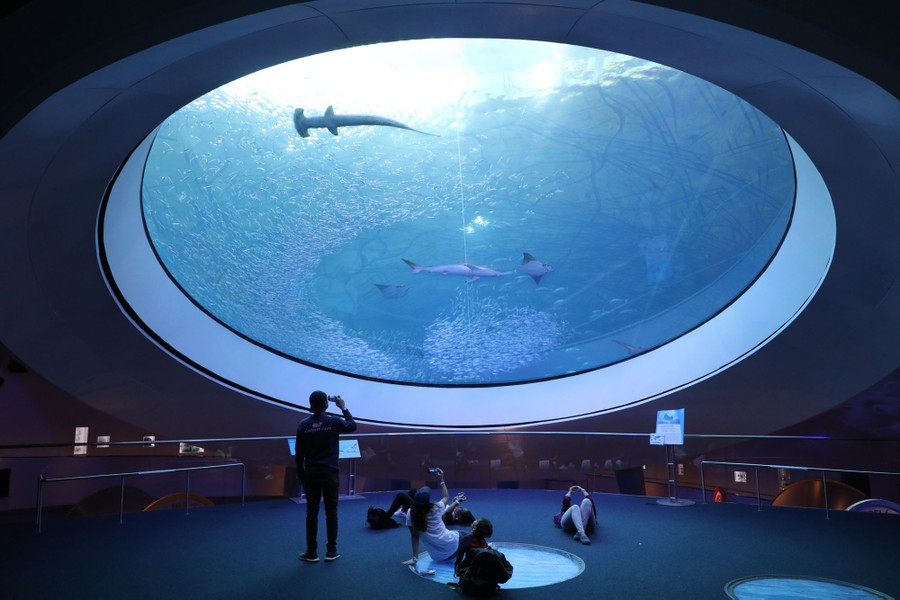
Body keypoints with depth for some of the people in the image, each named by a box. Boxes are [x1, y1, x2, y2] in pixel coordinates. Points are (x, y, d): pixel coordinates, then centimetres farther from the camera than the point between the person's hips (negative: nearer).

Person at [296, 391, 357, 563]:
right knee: (331, 512, 7)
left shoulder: (304, 425, -4)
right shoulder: (334, 422, -9)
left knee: (312, 512, 6)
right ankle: (331, 551, 11)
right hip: (330, 473, -1)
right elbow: (353, 426, 12)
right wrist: (343, 408, 18)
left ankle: (312, 552, 10)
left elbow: (299, 454, 1)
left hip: (312, 473, 1)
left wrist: (300, 475, 11)